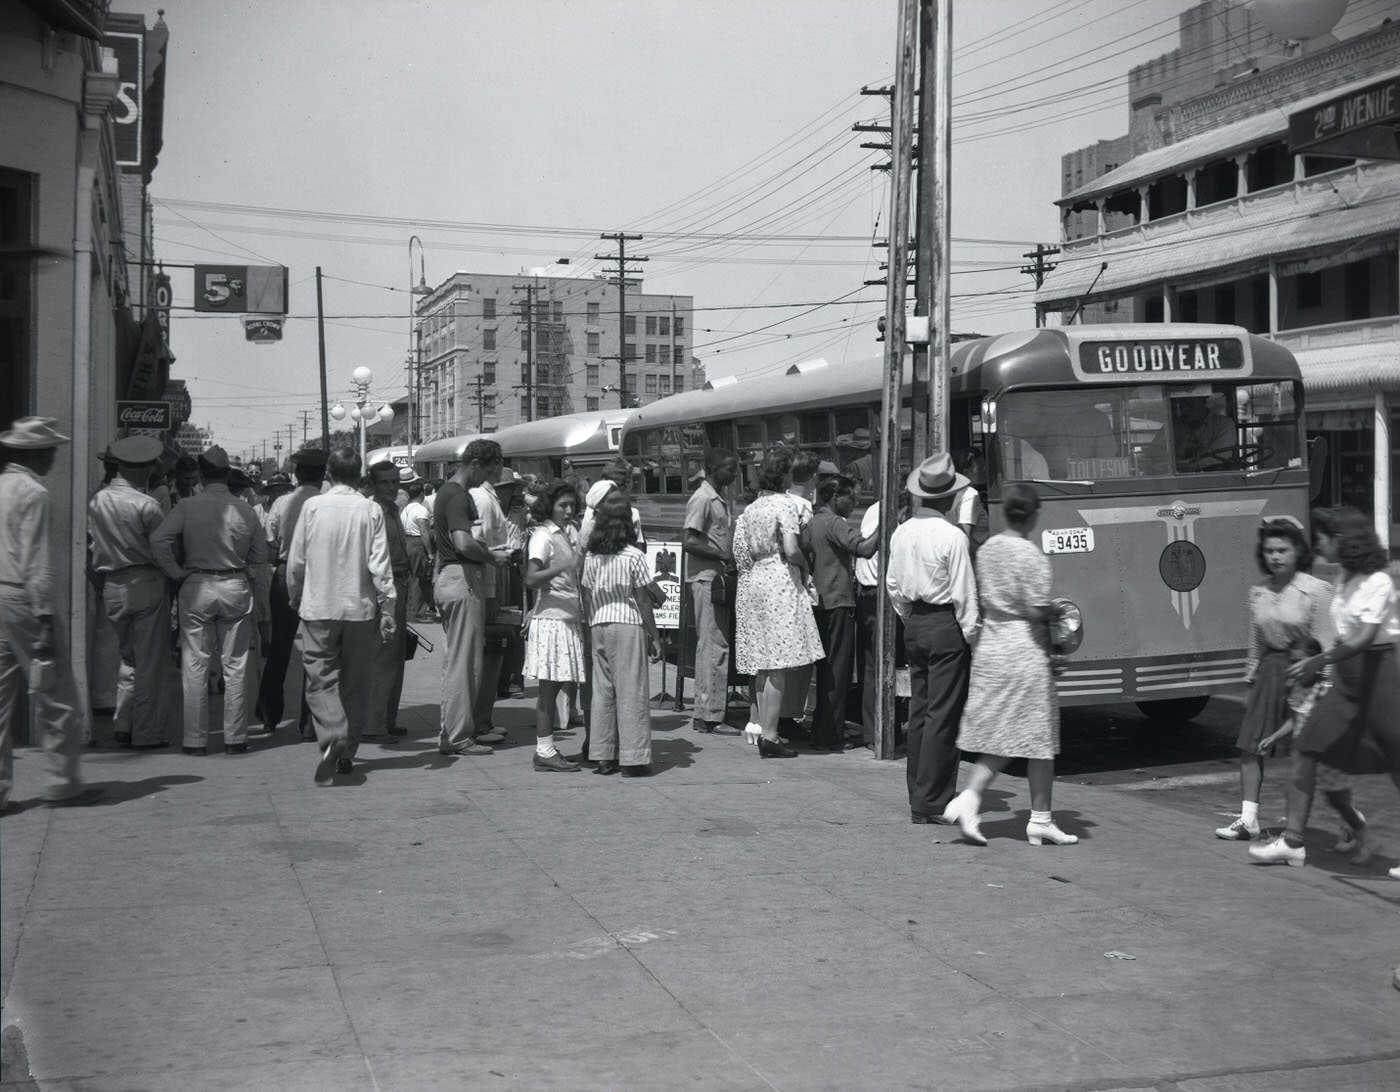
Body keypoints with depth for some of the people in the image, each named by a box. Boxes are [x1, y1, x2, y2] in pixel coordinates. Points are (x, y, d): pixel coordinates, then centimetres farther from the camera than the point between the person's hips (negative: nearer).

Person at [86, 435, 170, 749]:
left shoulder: (96, 500, 4)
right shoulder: (145, 505, -12)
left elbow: (91, 540, 6)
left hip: (111, 587, 5)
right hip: (146, 584, -5)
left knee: (129, 656, 20)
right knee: (151, 661, 3)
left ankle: (122, 723, 13)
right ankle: (147, 733, 6)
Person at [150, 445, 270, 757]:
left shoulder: (187, 506, -4)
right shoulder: (245, 510, 2)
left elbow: (158, 540, -17)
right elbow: (259, 562, 6)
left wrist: (178, 574, -4)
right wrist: (262, 607, 13)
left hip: (196, 587, -1)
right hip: (236, 588, 2)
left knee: (195, 666, 4)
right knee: (235, 666, 7)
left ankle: (195, 739, 7)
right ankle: (235, 738, 11)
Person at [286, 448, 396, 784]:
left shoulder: (313, 506, -4)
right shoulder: (371, 510, -4)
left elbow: (296, 560, 1)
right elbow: (380, 564, -6)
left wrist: (295, 597, 17)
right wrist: (387, 608, -1)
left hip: (318, 606, -1)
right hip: (361, 606, 1)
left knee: (321, 679, 2)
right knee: (357, 682, 12)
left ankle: (332, 738, -21)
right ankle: (347, 753, 18)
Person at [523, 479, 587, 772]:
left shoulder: (571, 532, 15)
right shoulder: (542, 535, -9)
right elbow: (531, 578, -21)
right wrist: (562, 567, -31)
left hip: (571, 618, 8)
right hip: (550, 618, -8)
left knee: (568, 683, 8)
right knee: (550, 685, -5)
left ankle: (546, 748, 14)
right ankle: (544, 751, -1)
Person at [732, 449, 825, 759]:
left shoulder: (749, 509, 14)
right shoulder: (784, 505, -8)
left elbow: (739, 552, 11)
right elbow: (791, 550, -16)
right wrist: (804, 565, 1)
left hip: (752, 583, 8)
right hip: (780, 584, -8)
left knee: (763, 668, 11)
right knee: (779, 666, -6)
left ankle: (764, 730, 14)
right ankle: (770, 736, -8)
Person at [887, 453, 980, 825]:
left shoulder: (901, 533, 5)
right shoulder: (952, 537, -15)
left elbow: (892, 585, 13)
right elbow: (964, 594, -14)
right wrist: (973, 636, -6)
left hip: (914, 625, 7)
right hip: (946, 626, -7)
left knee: (919, 711, 13)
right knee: (943, 715, -3)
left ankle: (918, 799, 18)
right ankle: (933, 802, -1)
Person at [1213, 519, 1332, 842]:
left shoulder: (1316, 591, -9)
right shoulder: (1258, 593, 7)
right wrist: (1250, 679, 14)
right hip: (1270, 670, 5)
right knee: (1249, 745, -1)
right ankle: (1248, 819, 5)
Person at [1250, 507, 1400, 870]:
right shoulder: (1343, 579, 7)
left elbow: (1364, 638, -25)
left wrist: (1320, 660, -33)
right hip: (1344, 676, 8)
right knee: (1306, 750, 3)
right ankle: (1293, 841, 6)